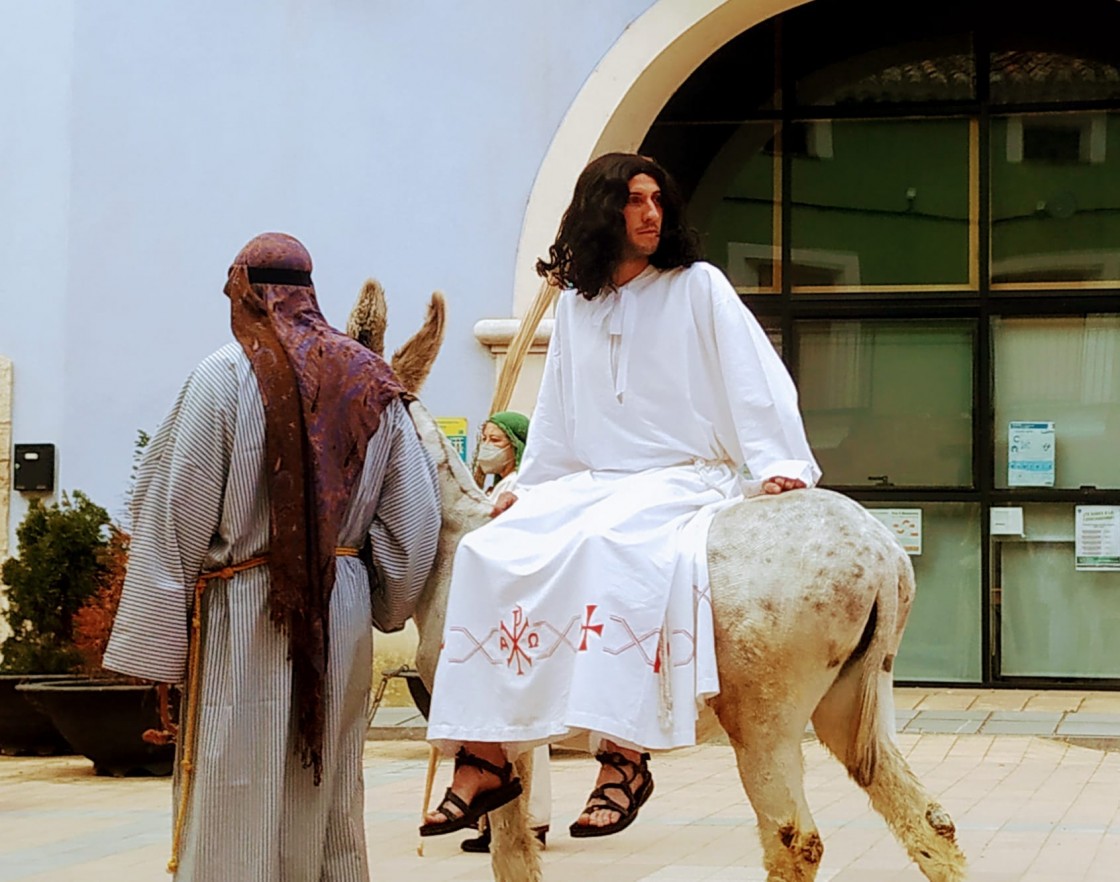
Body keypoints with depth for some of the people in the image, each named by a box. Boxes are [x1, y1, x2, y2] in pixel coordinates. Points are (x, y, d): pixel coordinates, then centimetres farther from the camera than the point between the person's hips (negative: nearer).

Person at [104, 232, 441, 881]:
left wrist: (156, 642, -7)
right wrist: (390, 607, 18)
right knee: (327, 791, 14)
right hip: (342, 610, 5)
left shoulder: (227, 375, -9)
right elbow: (415, 514, 6)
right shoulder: (372, 381, 5)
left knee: (238, 801, 0)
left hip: (248, 612, -5)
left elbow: (178, 511, -10)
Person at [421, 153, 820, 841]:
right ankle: (486, 758, -22)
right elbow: (557, 416, 24)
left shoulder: (698, 286, 2)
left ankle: (625, 755, -38)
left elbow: (755, 380, -4)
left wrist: (778, 465, -16)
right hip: (592, 483, 5)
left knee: (610, 543, -38)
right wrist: (527, 487, 15)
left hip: (684, 480, -5)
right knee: (490, 551, -19)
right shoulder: (576, 305, 15)